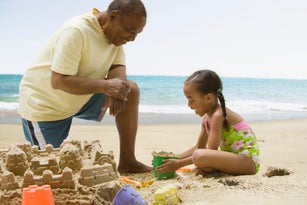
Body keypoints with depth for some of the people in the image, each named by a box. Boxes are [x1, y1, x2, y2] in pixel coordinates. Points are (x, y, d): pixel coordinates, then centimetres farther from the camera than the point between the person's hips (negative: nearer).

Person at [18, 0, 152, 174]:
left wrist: (116, 87, -27)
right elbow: (58, 81, -31)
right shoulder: (76, 31, -29)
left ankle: (127, 162, -3)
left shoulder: (117, 32, -3)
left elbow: (118, 67, -4)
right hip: (42, 103, -7)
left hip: (82, 99, 7)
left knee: (130, 89, -8)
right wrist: (105, 85, -35)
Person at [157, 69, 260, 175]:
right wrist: (175, 158, 7)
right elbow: (198, 147, 17)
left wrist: (179, 163, -18)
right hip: (235, 156, 10)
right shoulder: (207, 117, 8)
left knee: (199, 157, -31)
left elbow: (211, 151, -20)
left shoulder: (218, 115, -19)